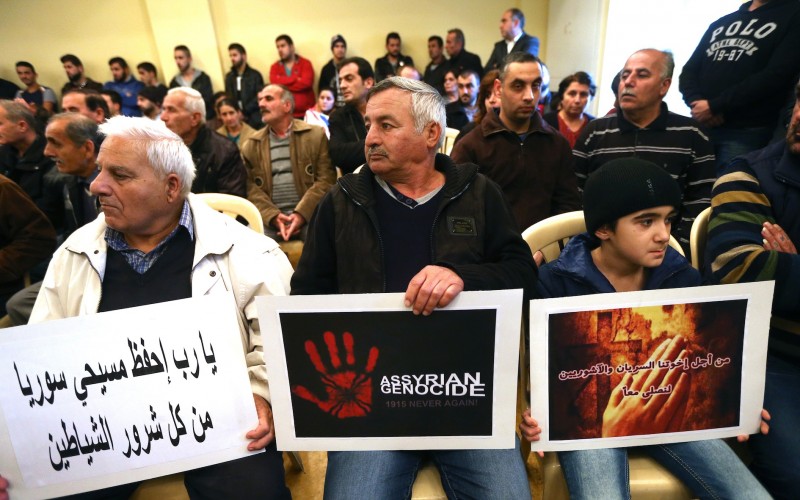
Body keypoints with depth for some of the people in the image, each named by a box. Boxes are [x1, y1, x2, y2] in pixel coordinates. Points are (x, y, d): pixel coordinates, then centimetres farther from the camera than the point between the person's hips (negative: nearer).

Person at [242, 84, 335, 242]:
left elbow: (326, 180, -2)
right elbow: (251, 188, 4)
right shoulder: (251, 146, 13)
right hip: (269, 217, 2)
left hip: (309, 213, -2)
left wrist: (301, 214, -13)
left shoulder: (316, 135, 6)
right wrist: (274, 216, -13)